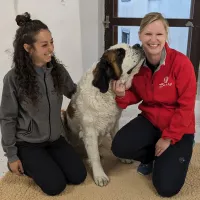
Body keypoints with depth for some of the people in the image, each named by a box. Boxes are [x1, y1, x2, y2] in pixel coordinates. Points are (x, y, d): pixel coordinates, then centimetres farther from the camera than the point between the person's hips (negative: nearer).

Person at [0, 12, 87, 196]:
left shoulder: (58, 70, -6)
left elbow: (75, 93, 10)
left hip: (55, 139, 5)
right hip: (27, 143, -4)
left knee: (78, 177, 1)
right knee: (55, 186, -10)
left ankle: (43, 162, 24)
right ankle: (26, 164, 17)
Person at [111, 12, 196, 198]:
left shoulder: (181, 63, -21)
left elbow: (186, 106, -16)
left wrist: (168, 138, -15)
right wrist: (122, 95, -19)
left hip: (178, 128, -4)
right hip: (149, 120, 4)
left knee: (166, 187, -12)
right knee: (119, 147, -21)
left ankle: (169, 158, 23)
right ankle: (151, 157, 13)